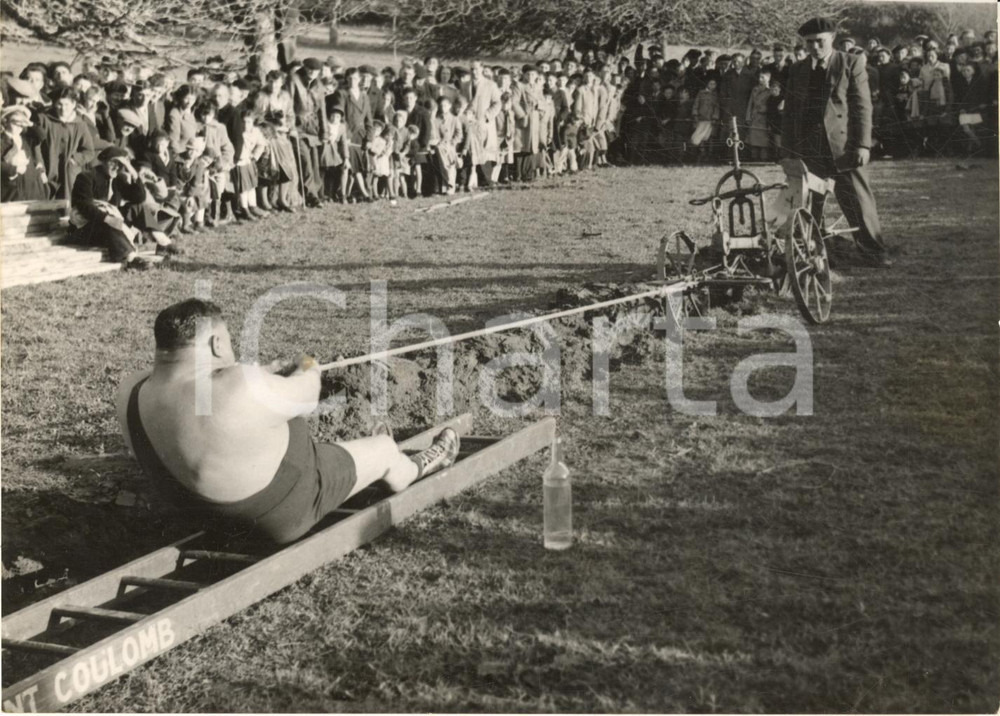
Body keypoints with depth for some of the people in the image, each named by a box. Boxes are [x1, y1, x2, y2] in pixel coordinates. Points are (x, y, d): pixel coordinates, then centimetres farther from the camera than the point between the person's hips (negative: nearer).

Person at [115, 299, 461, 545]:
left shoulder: (133, 393, -13)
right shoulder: (240, 387, -35)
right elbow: (303, 396, -16)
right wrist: (308, 371, 6)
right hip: (285, 513, -7)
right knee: (384, 448, 15)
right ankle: (413, 471, 52)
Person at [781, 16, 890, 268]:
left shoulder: (852, 64, 2)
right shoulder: (797, 71, 12)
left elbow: (862, 106, -3)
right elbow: (789, 112, 14)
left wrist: (863, 144, -11)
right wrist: (788, 150, 9)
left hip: (844, 147, -3)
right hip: (808, 150, 3)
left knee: (858, 201, -2)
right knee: (807, 205, 6)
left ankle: (873, 251, 8)